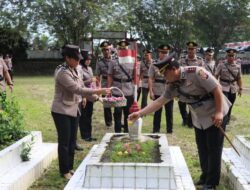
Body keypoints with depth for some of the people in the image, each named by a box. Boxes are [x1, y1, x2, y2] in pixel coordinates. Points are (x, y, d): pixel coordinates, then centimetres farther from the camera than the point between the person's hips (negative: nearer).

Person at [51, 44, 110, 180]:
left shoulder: (74, 70, 7)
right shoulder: (62, 73, -20)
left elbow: (78, 89, 12)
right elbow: (77, 89, -26)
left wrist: (95, 95, 3)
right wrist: (98, 91, -27)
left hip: (74, 110, 8)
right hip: (62, 111, -8)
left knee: (72, 141, 14)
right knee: (64, 142, 1)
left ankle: (70, 168, 26)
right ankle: (64, 171, 14)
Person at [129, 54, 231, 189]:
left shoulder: (195, 72, -24)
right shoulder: (172, 86, -2)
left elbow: (217, 89, -23)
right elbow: (159, 101, 0)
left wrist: (219, 112, -24)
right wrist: (140, 113, -7)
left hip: (215, 116, -7)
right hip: (199, 119, 7)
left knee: (213, 149, 1)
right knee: (202, 149, 12)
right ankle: (205, 177, 29)